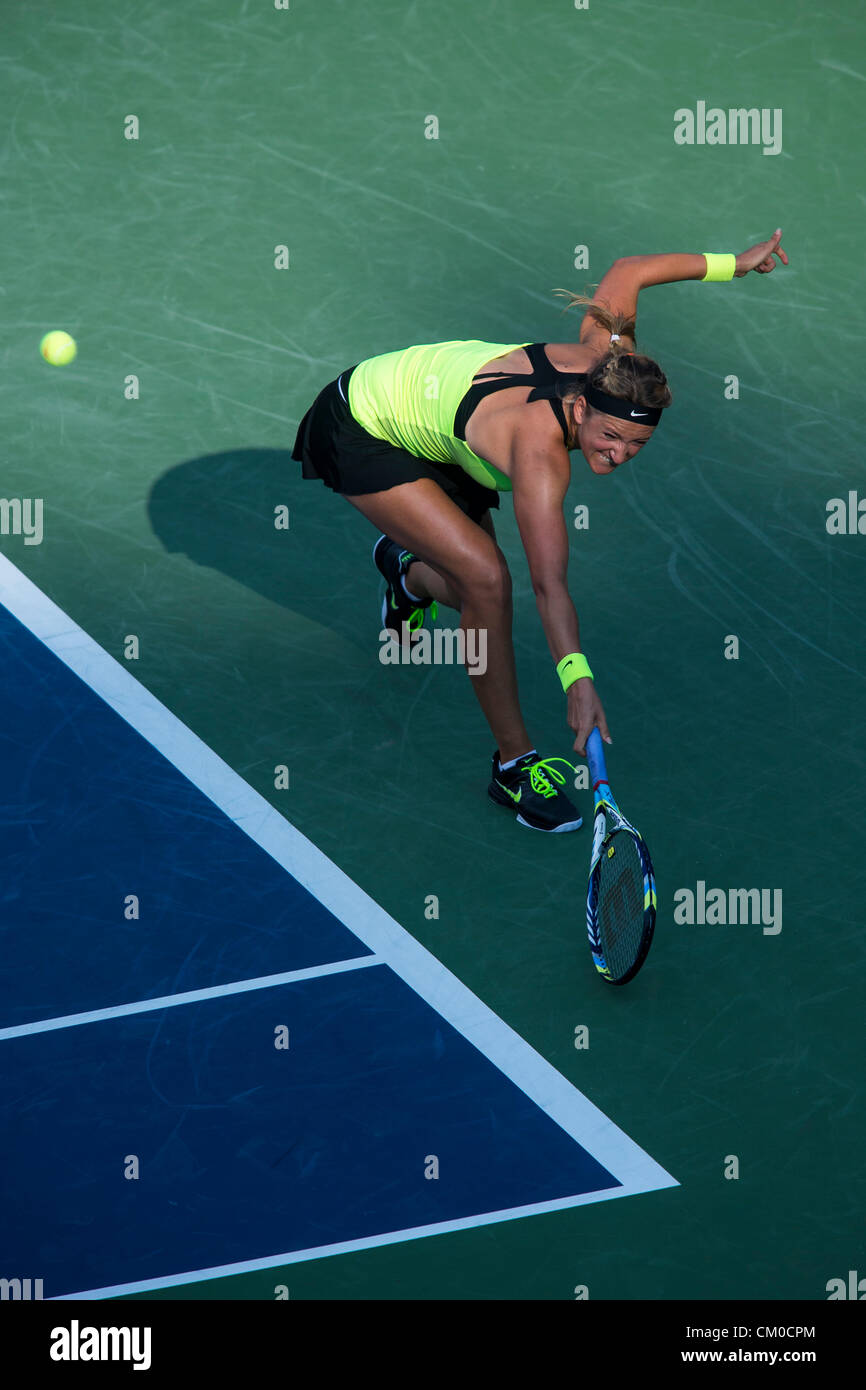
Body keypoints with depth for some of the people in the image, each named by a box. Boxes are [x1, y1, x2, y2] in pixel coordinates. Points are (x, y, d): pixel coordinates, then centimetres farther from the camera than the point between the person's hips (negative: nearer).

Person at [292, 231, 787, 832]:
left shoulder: (607, 360, -22)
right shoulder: (542, 453, -41)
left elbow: (626, 273, -4)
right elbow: (550, 583, -48)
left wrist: (734, 263, 2)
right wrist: (578, 681, -59)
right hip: (358, 433, -8)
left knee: (475, 590, 12)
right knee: (486, 578, -24)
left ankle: (407, 567, 49)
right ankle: (515, 763, -11)